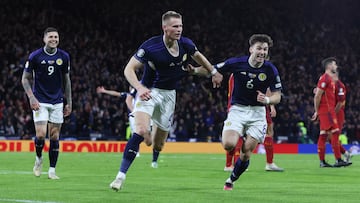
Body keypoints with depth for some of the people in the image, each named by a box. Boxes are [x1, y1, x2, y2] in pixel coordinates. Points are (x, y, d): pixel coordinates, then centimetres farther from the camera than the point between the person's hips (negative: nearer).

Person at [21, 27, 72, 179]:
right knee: (41, 135, -14)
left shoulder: (64, 57, 2)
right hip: (40, 102, -2)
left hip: (57, 102, 3)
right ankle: (39, 158, 16)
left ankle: (52, 170, 7)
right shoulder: (35, 56, -7)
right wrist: (31, 97, -12)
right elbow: (25, 79, 1)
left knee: (54, 137, 0)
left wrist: (69, 102, 9)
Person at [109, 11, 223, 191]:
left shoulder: (186, 44, -7)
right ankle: (121, 175, -23)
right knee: (141, 131, -29)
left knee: (158, 145, 5)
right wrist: (139, 88, -36)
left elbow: (198, 56, 18)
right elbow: (129, 69, -20)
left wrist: (214, 72, 25)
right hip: (149, 92, -4)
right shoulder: (151, 46, -21)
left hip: (169, 95, 4)